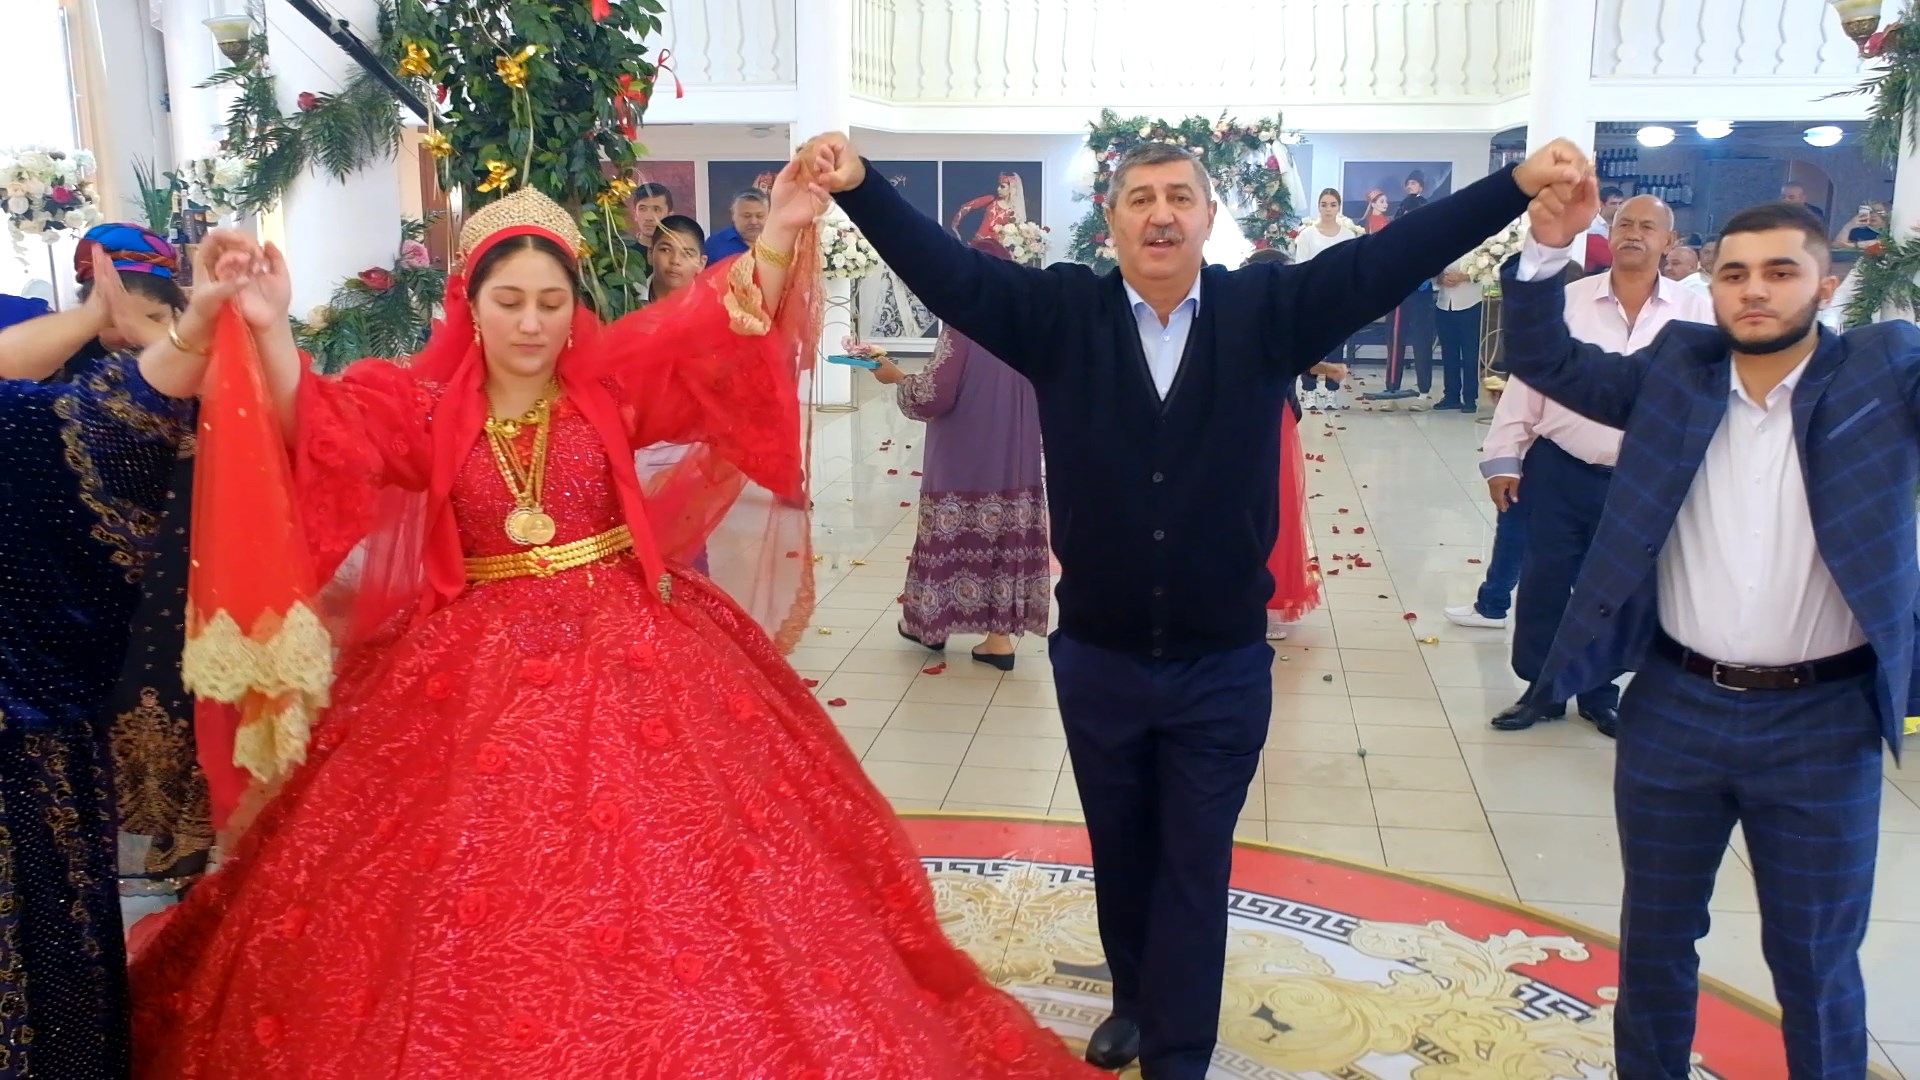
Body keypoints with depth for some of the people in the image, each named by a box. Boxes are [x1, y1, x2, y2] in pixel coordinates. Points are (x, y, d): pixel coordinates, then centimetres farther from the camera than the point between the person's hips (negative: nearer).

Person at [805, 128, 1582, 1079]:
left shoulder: (1268, 310, -4)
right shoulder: (1060, 311, -4)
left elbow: (1387, 260, -10)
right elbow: (950, 272, -11)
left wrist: (1518, 183, -17)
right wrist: (859, 186, -23)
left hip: (1224, 666, -1)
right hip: (1096, 659, 2)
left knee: (1195, 868, 10)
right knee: (1119, 852, 21)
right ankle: (1134, 1001, 44)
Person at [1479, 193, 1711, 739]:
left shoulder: (1695, 311, -2)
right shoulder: (1567, 300, -2)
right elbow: (1526, 380, 0)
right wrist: (1504, 457, -2)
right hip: (1559, 471, 0)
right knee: (1544, 583, 6)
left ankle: (1600, 692, 30)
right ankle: (1541, 689, 22)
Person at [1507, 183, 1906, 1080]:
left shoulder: (1886, 370, -4)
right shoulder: (1674, 369, 1)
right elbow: (1544, 359, 0)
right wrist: (1546, 250, -14)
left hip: (1823, 720, -2)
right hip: (1674, 707, 2)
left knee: (1816, 961, 13)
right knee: (1655, 936, 18)